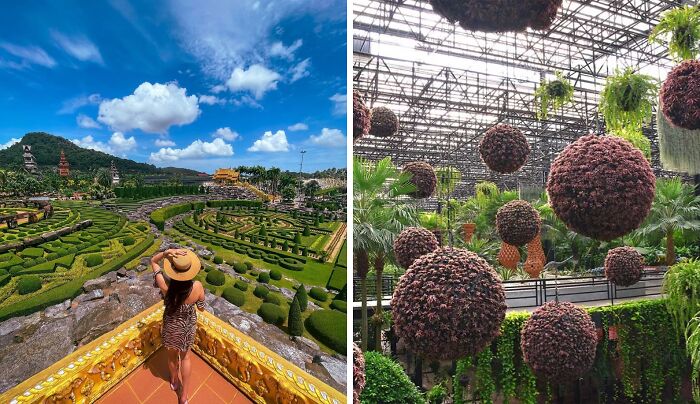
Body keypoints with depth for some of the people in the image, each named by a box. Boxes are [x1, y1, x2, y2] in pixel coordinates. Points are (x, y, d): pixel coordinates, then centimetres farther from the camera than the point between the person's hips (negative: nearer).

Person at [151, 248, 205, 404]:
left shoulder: (165, 286, -31)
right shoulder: (197, 286, -32)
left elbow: (153, 261, -15)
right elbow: (201, 308, -12)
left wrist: (167, 252, -32)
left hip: (171, 326, 0)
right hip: (188, 327, 0)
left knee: (172, 355, 30)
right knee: (185, 357, 25)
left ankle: (174, 381, 57)